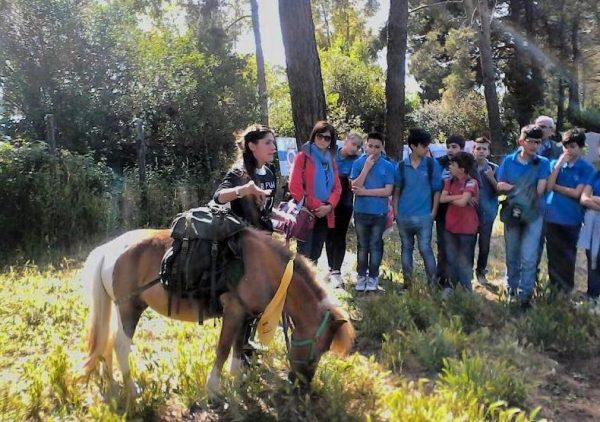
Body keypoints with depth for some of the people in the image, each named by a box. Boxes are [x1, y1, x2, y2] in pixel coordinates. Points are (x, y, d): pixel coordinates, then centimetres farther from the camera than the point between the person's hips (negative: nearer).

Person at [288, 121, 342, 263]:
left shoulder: (331, 160, 15)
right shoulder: (303, 156, -4)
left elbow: (337, 187, 9)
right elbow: (295, 186, -12)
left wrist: (329, 206, -9)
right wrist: (313, 206, -13)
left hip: (325, 215, 6)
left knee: (315, 254, 12)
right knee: (304, 254, -8)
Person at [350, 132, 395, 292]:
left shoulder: (388, 166, -5)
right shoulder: (358, 163, -2)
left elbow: (388, 191, -10)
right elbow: (355, 187, -10)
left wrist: (365, 191, -12)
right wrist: (366, 168, -17)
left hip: (379, 213, -1)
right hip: (361, 212, 1)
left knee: (375, 245, 7)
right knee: (362, 245, 10)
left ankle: (373, 276, 17)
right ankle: (361, 275, 20)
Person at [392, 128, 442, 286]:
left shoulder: (432, 164, -3)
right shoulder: (402, 166, 2)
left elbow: (437, 190, -1)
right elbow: (397, 190, 7)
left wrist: (433, 212, -5)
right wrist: (395, 211, 1)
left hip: (424, 215, -3)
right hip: (403, 215, 3)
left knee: (425, 249, -3)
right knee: (406, 248, 12)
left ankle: (432, 283, 7)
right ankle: (407, 282, 22)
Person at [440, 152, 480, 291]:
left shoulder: (471, 183, -13)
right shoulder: (449, 181, 7)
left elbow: (462, 202, -24)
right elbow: (442, 198, -6)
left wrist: (450, 199, -6)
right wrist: (460, 196, -15)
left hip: (467, 229, -6)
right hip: (451, 227, 6)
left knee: (464, 262, 4)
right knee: (451, 260, 15)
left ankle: (466, 290, 16)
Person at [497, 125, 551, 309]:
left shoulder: (543, 163, -7)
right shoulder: (508, 161, -2)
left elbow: (539, 191, -14)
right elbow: (500, 186, -2)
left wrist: (512, 188, -13)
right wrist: (525, 190, -16)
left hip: (533, 215, -2)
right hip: (512, 214, 2)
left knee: (528, 258, -5)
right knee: (512, 256, 14)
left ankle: (525, 295, 6)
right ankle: (512, 289, 30)